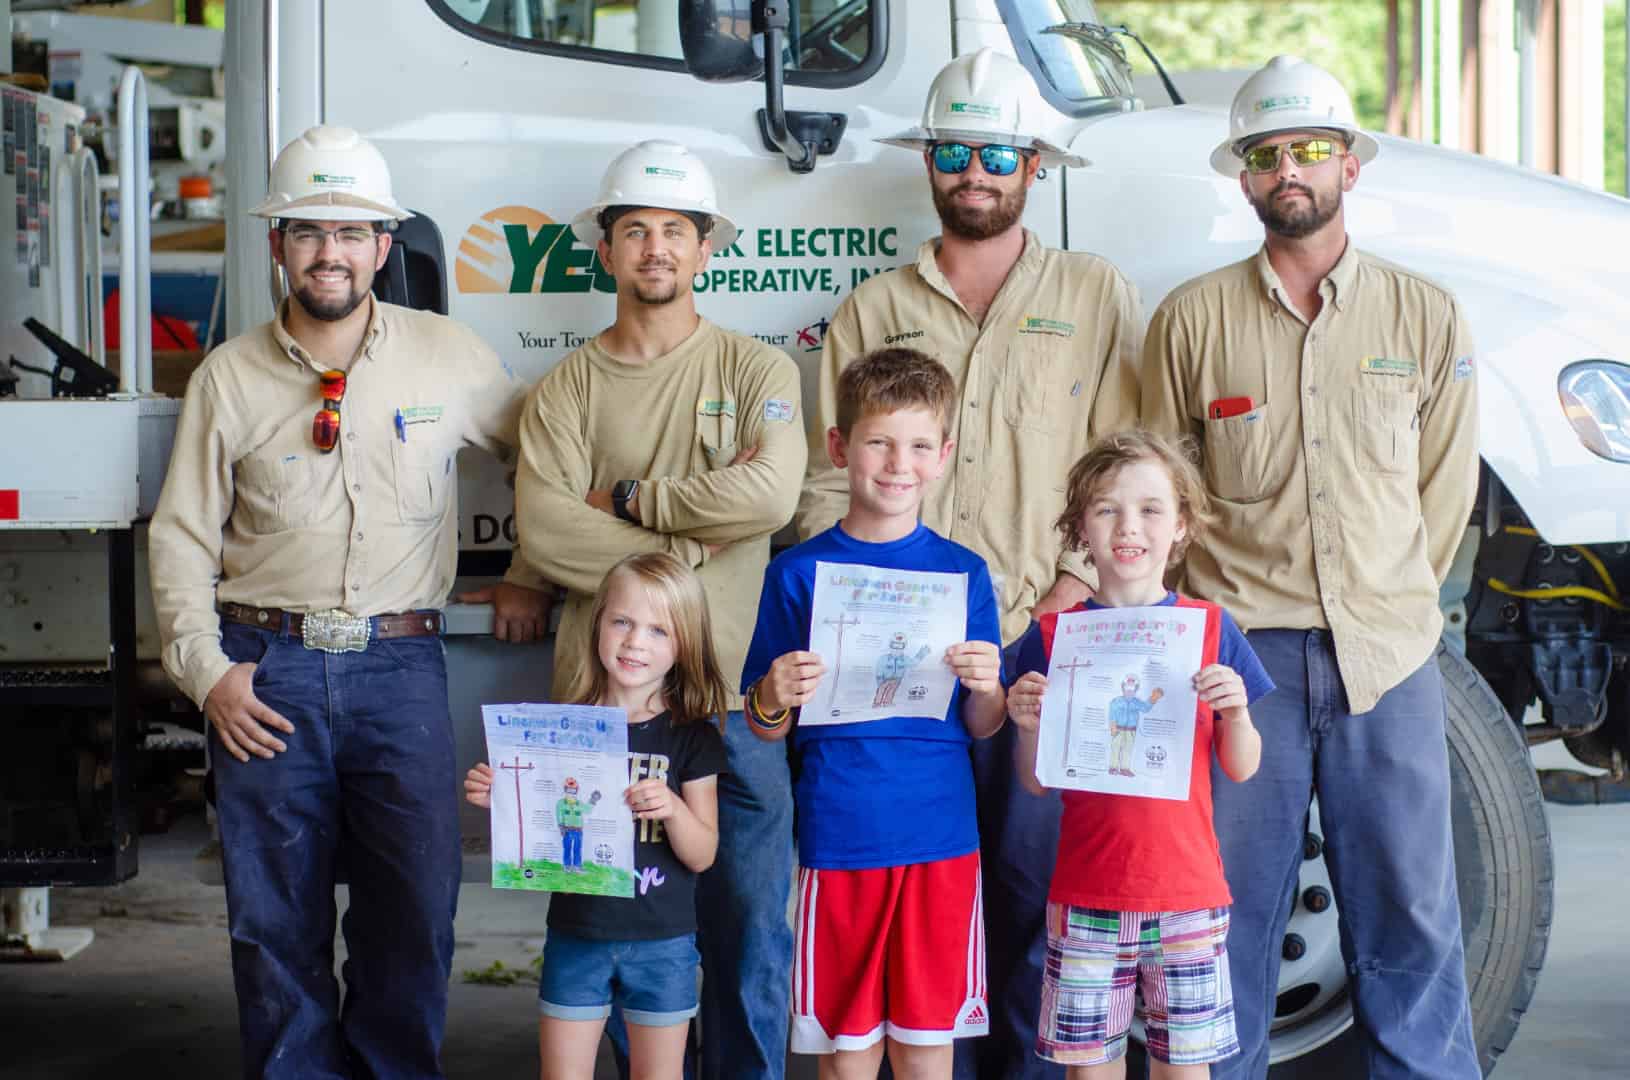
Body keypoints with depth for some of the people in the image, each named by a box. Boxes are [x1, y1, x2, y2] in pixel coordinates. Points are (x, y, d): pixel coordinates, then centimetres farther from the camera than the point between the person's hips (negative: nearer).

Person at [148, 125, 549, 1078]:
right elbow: (181, 538, 7)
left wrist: (533, 572, 12)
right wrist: (208, 671, -2)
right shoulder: (228, 377, 6)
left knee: (416, 910, -2)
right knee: (275, 920, 3)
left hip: (399, 664, 0)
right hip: (267, 666, 0)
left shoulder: (451, 356, 6)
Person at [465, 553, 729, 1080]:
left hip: (661, 941, -1)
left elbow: (702, 855, -6)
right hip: (576, 933, 1)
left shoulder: (692, 737, -4)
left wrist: (672, 806, -25)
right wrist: (498, 800, -12)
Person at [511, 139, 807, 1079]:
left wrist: (624, 498, -6)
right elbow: (544, 532, -6)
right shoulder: (566, 390, 9)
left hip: (733, 696, -1)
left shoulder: (757, 371, 6)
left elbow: (769, 495, -12)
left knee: (750, 928, 2)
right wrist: (690, 536, -12)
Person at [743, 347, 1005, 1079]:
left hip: (940, 837, 1)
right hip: (838, 835, -1)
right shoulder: (798, 573, 2)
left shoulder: (963, 573, 5)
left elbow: (981, 729, 7)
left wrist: (986, 687, -13)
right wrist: (774, 700, -16)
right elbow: (763, 729, 6)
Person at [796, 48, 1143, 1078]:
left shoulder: (1098, 297, 10)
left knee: (1034, 878, 0)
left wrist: (1072, 591, -7)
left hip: (1043, 645, -1)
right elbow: (830, 480, 10)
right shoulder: (872, 311, 15)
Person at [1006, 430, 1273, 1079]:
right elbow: (1036, 782, 4)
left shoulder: (1210, 628, 2)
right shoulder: (1053, 635, 1)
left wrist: (1236, 713, -13)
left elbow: (1241, 769, 6)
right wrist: (1028, 728, -15)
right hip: (1086, 893, 0)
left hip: (1187, 891, 0)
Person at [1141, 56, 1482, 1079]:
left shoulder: (1426, 316, 8)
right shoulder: (1194, 318, 5)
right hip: (1243, 650, -1)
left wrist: (1392, 604, 11)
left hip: (1388, 654, 1)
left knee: (1411, 912, 3)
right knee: (1230, 912, 3)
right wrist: (1225, 607, 7)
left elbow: (1444, 488, 14)